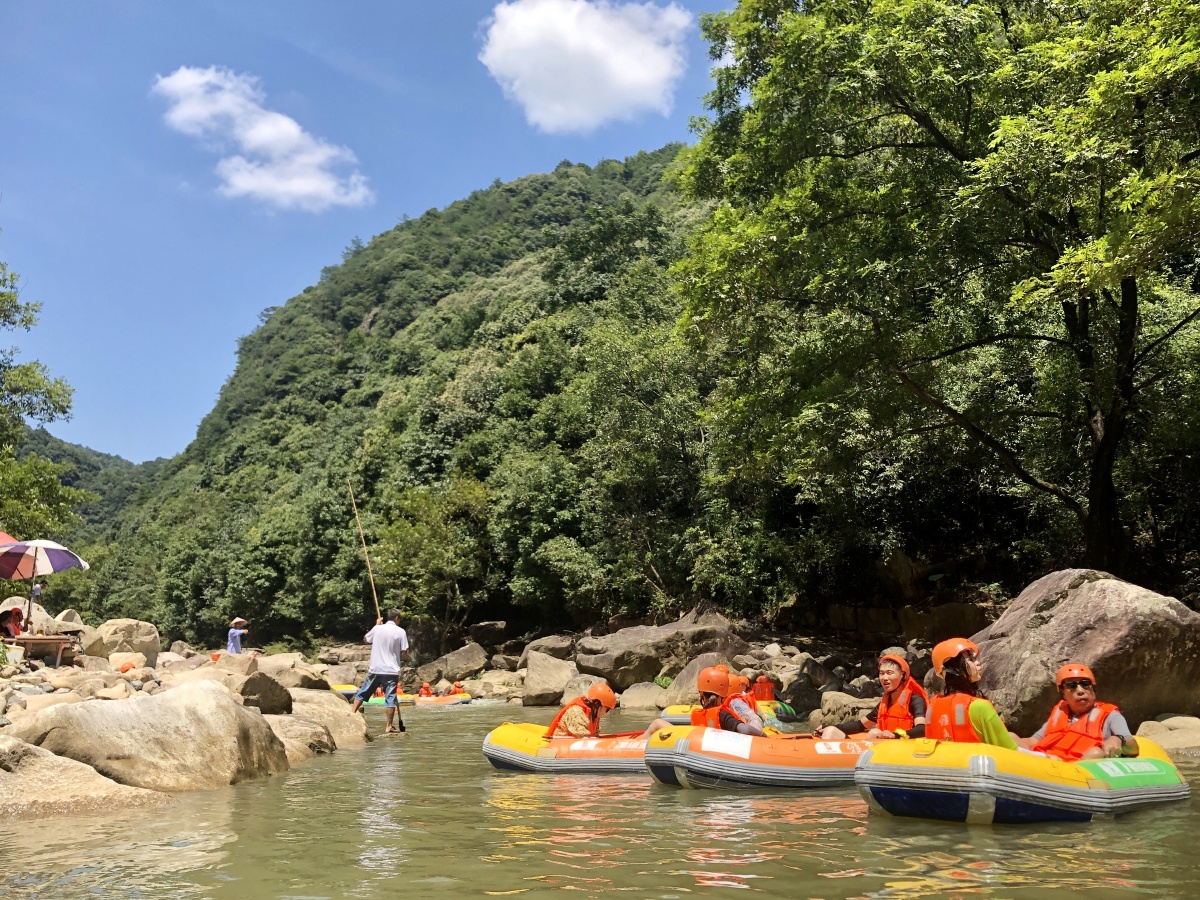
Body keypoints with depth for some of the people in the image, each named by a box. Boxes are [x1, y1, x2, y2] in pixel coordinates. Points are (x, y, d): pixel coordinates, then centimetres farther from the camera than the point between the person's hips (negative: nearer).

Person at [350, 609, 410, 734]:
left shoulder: (377, 629, 1)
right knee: (390, 698, 1)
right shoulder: (400, 631, -5)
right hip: (391, 671, -2)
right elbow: (404, 653, -6)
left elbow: (365, 638, 21)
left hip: (375, 669, 2)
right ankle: (389, 726, 3)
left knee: (363, 692, 17)